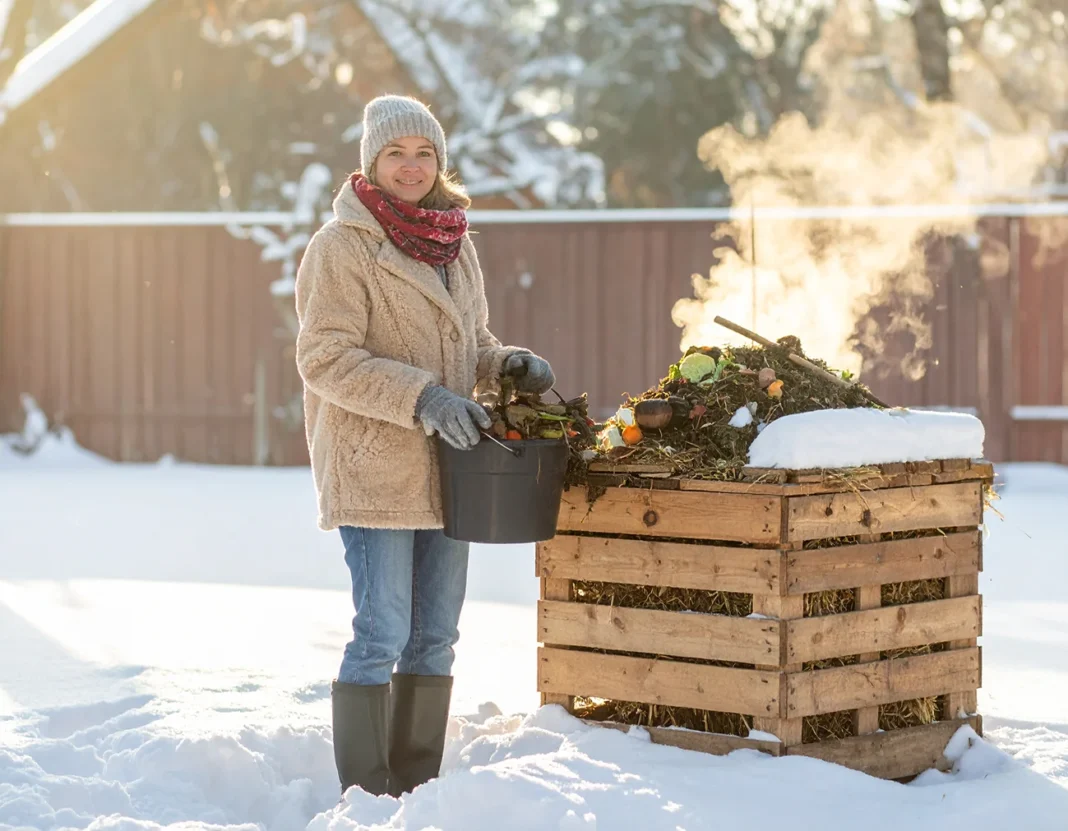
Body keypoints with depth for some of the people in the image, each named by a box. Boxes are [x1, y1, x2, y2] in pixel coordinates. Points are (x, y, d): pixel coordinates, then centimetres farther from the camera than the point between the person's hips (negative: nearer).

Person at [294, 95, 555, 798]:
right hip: (373, 469, -7)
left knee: (435, 636, 11)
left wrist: (509, 363, 0)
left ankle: (417, 788, 21)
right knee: (381, 635, -8)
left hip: (445, 469, 7)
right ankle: (366, 798, 1)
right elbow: (326, 358, -15)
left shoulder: (454, 244, 13)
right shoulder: (342, 245, -8)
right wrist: (422, 398, -24)